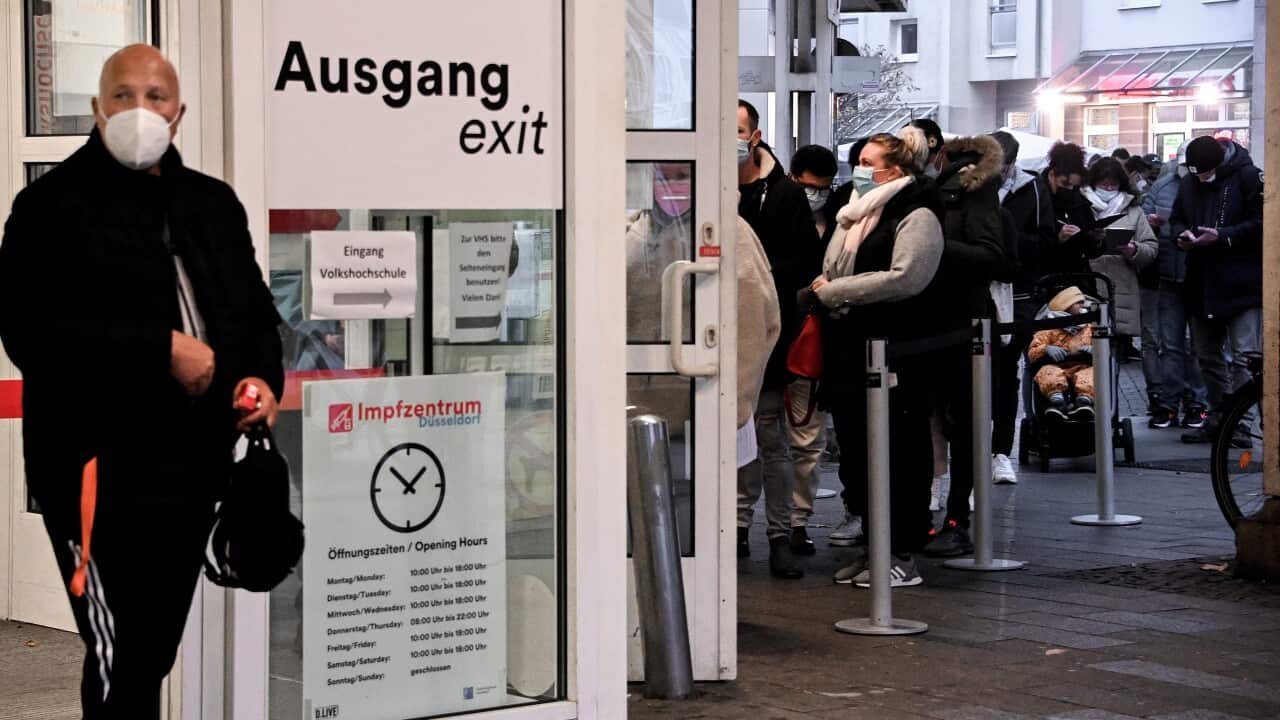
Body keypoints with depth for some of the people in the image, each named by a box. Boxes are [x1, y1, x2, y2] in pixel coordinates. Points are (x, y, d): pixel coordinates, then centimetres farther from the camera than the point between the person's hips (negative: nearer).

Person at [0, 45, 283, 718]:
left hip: (195, 465, 6)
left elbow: (255, 310, 21)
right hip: (101, 471, -6)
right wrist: (162, 350, -21)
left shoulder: (214, 204, 14)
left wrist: (263, 375, -1)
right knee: (120, 659, -9)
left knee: (155, 653, 16)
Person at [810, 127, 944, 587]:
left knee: (899, 452, -3)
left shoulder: (916, 216, -8)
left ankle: (902, 554, 2)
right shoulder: (857, 214, 18)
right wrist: (825, 292, 5)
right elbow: (833, 272, 29)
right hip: (849, 350, 9)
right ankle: (870, 544, 19)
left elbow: (905, 277, -21)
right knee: (854, 447, 10)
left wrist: (832, 291, -16)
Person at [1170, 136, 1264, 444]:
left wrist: (1222, 236, -19)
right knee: (1208, 355, 13)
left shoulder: (1247, 176, -10)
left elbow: (1261, 222, -13)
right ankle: (1217, 419, 22)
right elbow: (1176, 218, 20)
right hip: (1203, 285, 7)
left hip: (1242, 285, -7)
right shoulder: (1188, 182, 10)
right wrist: (1181, 234, -3)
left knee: (1244, 356, -11)